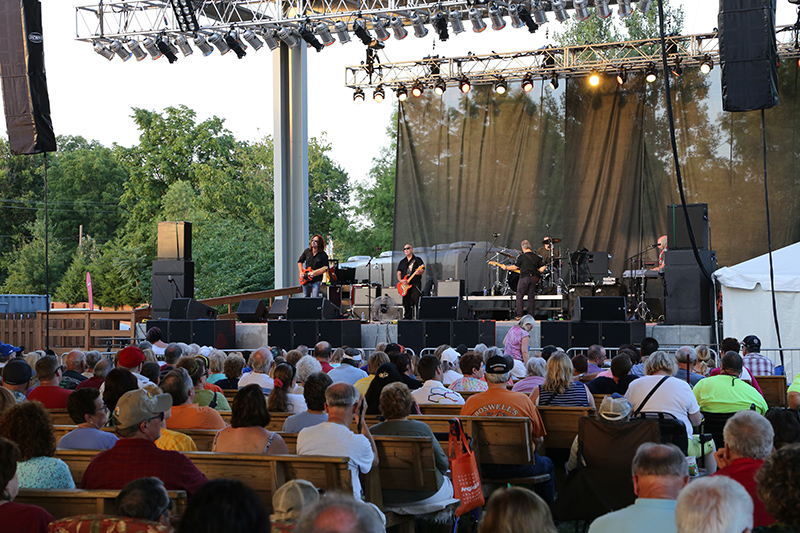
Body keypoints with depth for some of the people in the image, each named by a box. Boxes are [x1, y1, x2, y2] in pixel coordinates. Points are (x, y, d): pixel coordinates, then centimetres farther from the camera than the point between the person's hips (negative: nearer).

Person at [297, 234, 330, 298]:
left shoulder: (323, 255, -7)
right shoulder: (307, 251, 5)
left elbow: (325, 268, -9)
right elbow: (300, 261, 16)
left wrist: (314, 273, -20)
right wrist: (301, 272, 2)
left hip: (316, 281, -4)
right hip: (305, 280, 4)